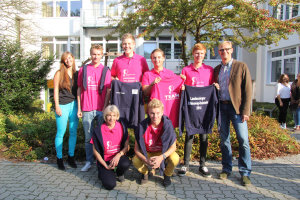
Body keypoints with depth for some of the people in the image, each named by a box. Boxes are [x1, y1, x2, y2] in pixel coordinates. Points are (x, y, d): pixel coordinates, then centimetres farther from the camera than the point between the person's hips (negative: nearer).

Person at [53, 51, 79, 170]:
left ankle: (71, 157, 21)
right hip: (63, 105, -3)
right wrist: (57, 106, -8)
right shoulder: (59, 73, 0)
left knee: (73, 132, 8)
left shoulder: (76, 74, 9)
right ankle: (59, 158, 14)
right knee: (61, 133, 1)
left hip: (74, 105, 4)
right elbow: (56, 90, -2)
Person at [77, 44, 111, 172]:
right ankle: (89, 161, 20)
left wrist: (105, 108, -7)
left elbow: (108, 91, 1)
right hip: (87, 110, 1)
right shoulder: (83, 70, 8)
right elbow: (79, 89, 9)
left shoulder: (105, 70, 4)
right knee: (88, 137, 8)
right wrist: (79, 108, 5)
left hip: (102, 109, -1)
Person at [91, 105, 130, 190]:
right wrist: (106, 166, -10)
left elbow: (127, 146, -1)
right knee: (110, 185, -21)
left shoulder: (121, 127, -5)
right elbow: (95, 151, -5)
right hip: (104, 160, -2)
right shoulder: (99, 130, -11)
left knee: (126, 163, -33)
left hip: (118, 156, 2)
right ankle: (103, 173, 15)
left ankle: (119, 173, 4)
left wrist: (118, 155, -20)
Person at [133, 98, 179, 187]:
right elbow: (137, 148, -16)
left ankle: (167, 175, 5)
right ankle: (145, 172, 9)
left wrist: (161, 157, -34)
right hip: (147, 153, 1)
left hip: (164, 153, 0)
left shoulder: (167, 124, -22)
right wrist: (146, 160, -33)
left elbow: (173, 147, -17)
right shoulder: (142, 126, -22)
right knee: (135, 161, -29)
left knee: (175, 159, -31)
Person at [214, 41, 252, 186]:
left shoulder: (241, 66, 1)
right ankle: (226, 169, 21)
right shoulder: (216, 70, 14)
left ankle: (245, 173, 7)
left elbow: (248, 90, -4)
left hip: (236, 107, -4)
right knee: (224, 139, 9)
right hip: (221, 107, 4)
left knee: (243, 140, -5)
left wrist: (245, 111, -10)